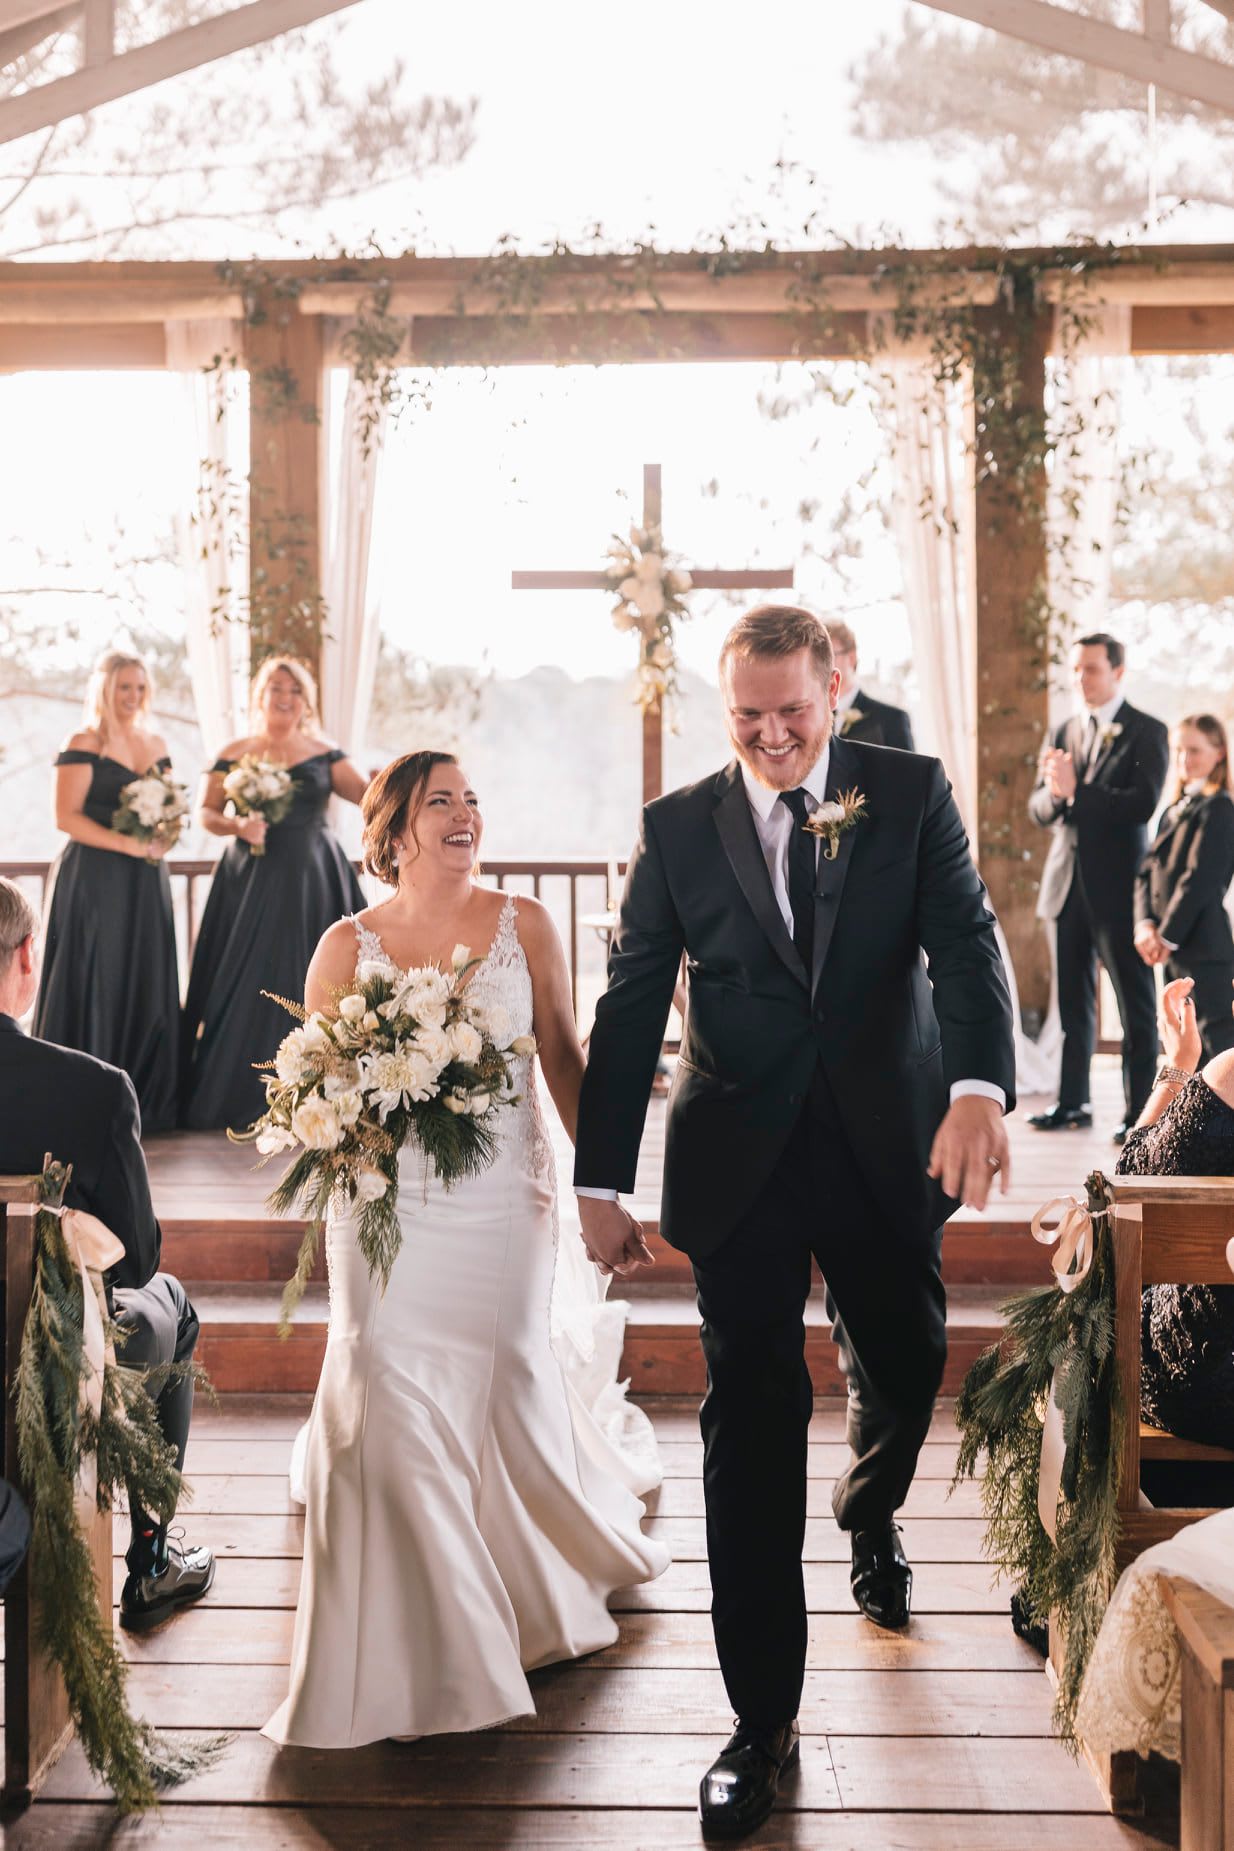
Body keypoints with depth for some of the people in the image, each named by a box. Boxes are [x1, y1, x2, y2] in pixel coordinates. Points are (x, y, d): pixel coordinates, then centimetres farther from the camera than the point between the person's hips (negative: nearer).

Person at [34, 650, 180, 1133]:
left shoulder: (156, 746, 14)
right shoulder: (84, 744, -5)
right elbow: (67, 816, -12)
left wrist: (164, 837, -3)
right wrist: (128, 844, -18)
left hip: (145, 882, 6)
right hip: (95, 880, -6)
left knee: (147, 988, 6)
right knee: (95, 984, -4)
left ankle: (145, 1101, 14)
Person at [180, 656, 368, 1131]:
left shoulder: (324, 754, 7)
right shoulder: (234, 755, 6)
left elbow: (362, 792, -5)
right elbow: (206, 814, 5)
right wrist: (237, 826, -15)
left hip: (311, 882, 1)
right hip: (252, 883, -1)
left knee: (305, 983, 1)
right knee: (246, 988, -1)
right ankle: (236, 1094, 4)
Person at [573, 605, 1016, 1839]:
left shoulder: (911, 793, -1)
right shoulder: (677, 827, 0)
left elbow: (965, 939, -13)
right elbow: (629, 1008, 1)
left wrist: (979, 1086, -33)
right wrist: (601, 1184, -2)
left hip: (887, 1146, 1)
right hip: (741, 1161, -1)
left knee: (904, 1374, 18)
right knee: (751, 1423, 1)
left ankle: (869, 1519, 55)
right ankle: (764, 1719, 11)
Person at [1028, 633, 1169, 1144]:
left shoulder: (1147, 732, -4)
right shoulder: (1064, 732, 12)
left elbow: (1143, 804, -17)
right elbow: (1038, 808, 8)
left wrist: (1077, 792, -22)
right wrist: (1054, 794, -15)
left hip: (1119, 885, -5)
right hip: (1068, 883, 6)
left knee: (1136, 1004, 1)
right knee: (1073, 1001, 12)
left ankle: (1139, 1111, 5)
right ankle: (1072, 1103, 20)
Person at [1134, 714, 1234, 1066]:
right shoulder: (1174, 810, 19)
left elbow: (1201, 878, -16)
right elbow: (1148, 871, 10)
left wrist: (1167, 935, -15)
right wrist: (1145, 924, -6)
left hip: (1204, 947, -9)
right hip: (1173, 949, 9)